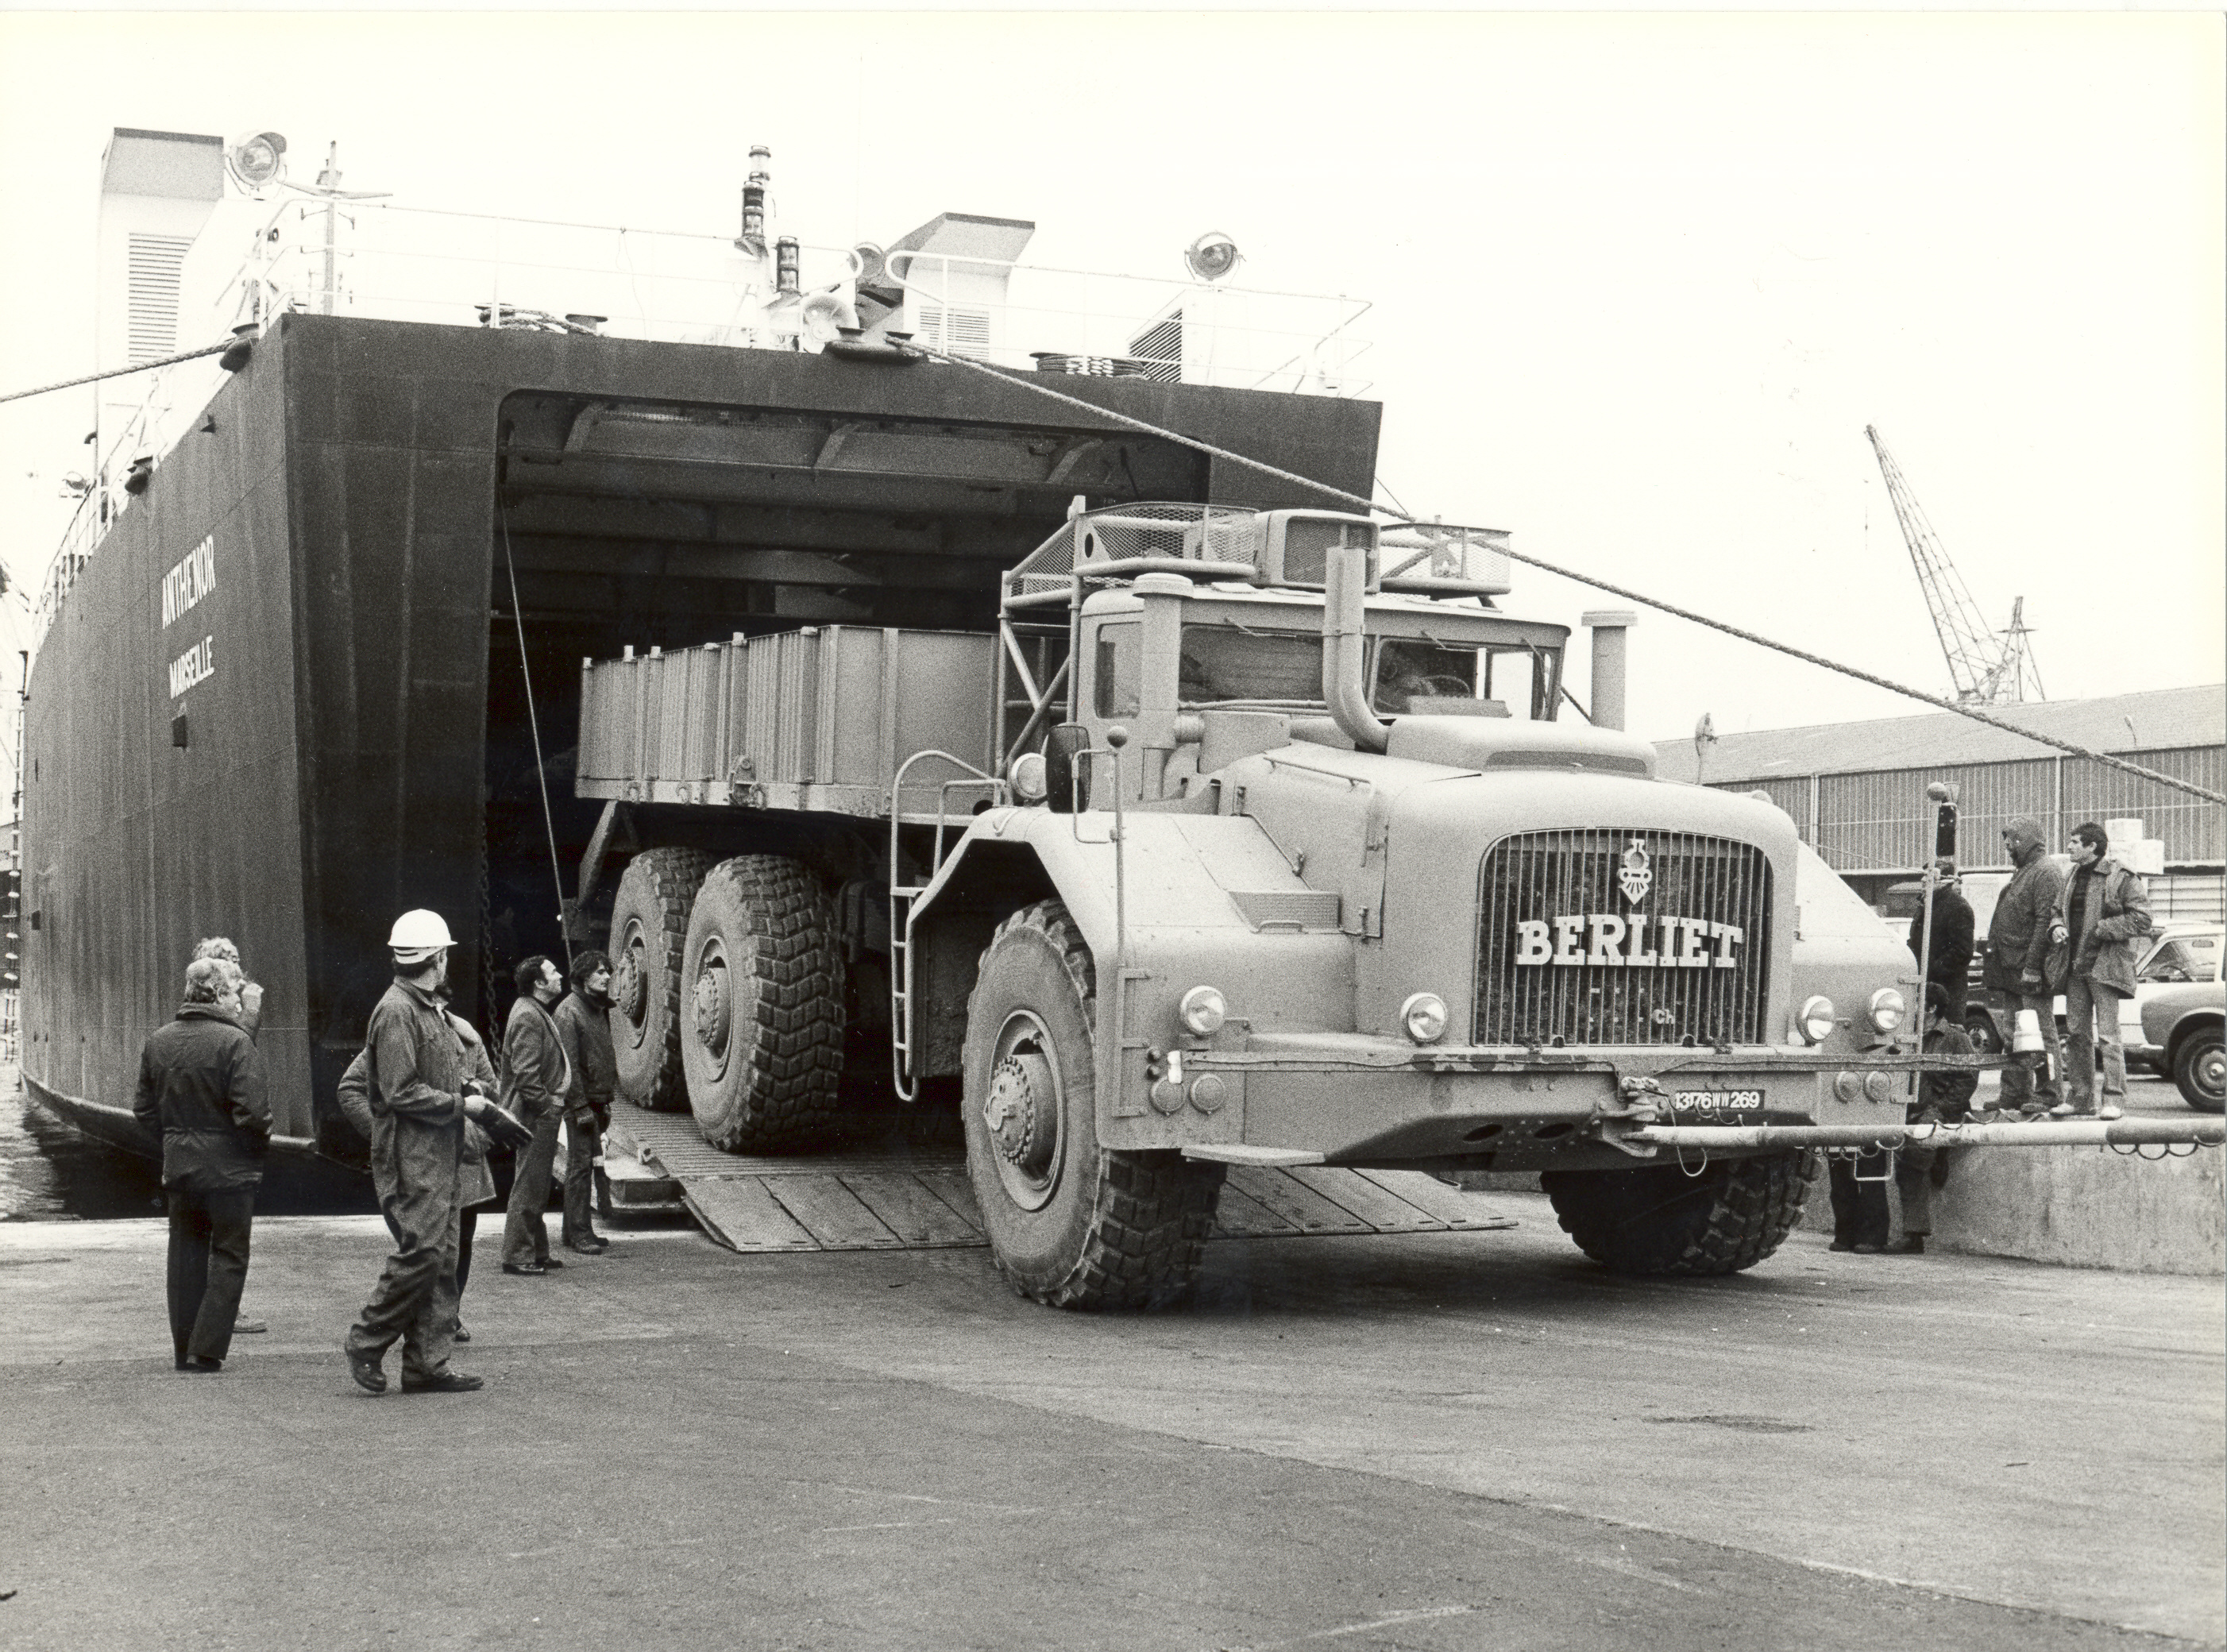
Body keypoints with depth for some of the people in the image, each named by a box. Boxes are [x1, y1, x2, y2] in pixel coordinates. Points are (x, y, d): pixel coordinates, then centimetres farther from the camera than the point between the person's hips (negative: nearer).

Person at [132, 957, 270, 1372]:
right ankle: (206, 1349, 1)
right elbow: (252, 1111, -20)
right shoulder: (234, 1042, -15)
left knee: (185, 1256, 16)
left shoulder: (158, 1042, 5)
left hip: (178, 1167, 6)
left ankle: (184, 1348, 19)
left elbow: (144, 1109, 11)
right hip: (230, 1168, -6)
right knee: (228, 1257, 5)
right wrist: (259, 1148, -3)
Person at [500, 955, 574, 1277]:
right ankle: (517, 1256, -2)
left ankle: (537, 1251, 23)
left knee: (537, 1186, 16)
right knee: (529, 1186, -6)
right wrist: (546, 1105, -18)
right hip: (535, 1115, -11)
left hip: (542, 1115, 11)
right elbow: (526, 1073, -22)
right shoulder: (527, 1016, -17)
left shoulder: (538, 1012, 17)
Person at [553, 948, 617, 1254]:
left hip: (597, 1100, 9)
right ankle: (578, 1233, -4)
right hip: (580, 1102, -9)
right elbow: (569, 1063, -16)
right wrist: (581, 1106, -19)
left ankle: (580, 1229, 17)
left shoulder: (599, 1008, 16)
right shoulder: (569, 1011, -12)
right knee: (580, 1164, -7)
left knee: (592, 1163, 10)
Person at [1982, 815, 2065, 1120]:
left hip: (2030, 972, -10)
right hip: (2012, 970, 10)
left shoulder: (2044, 873, -11)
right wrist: (1995, 966, 19)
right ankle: (2014, 1097, 18)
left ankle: (2047, 1097, -4)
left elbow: (2045, 922, -19)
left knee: (2041, 1033, -6)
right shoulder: (2020, 874, 20)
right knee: (2014, 1035, 13)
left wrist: (2032, 966, -23)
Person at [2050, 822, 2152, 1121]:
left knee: (2108, 1035, -10)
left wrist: (2102, 929, -14)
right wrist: (2057, 927, 5)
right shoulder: (2073, 878, 16)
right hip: (2075, 966, 7)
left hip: (2105, 965, -7)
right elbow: (2059, 909, 27)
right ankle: (2079, 1097, 15)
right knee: (2076, 1034, 9)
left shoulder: (2122, 878, -7)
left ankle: (2114, 1100, -8)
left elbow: (2141, 919, -11)